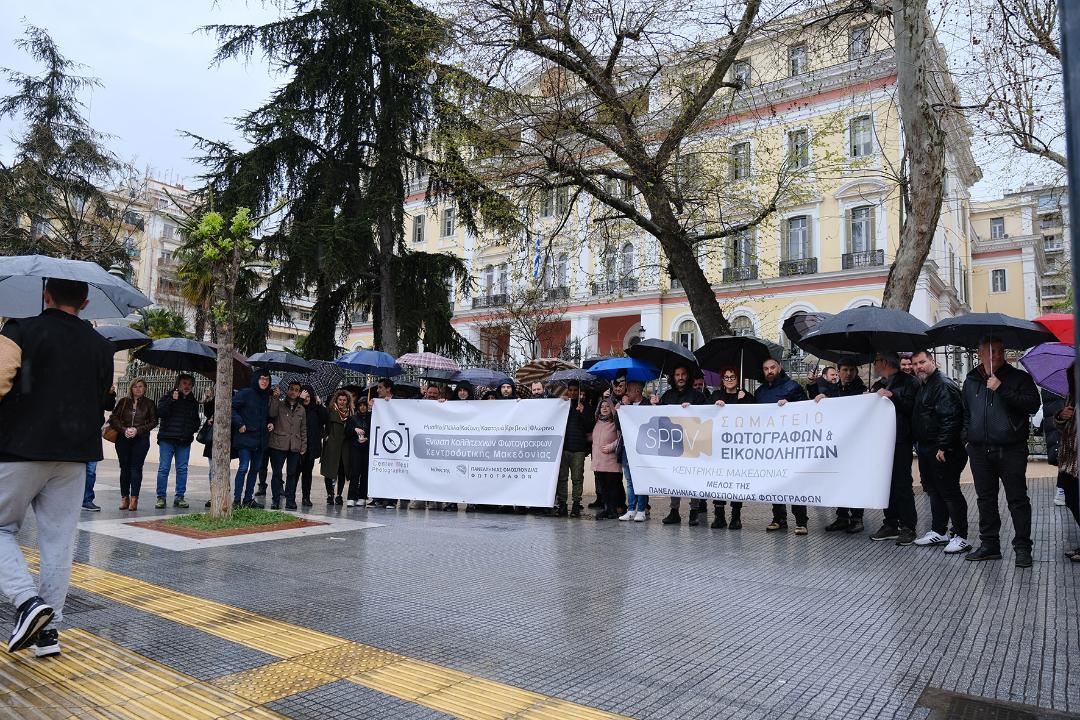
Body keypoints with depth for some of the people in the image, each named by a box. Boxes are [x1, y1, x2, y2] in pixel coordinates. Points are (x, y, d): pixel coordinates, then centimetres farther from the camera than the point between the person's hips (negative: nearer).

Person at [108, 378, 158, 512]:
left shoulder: (149, 404, 6)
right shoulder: (123, 402, 9)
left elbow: (153, 422, 2)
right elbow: (113, 418, 5)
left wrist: (138, 430, -9)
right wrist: (124, 430, -10)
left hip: (141, 439, -2)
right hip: (123, 439, 2)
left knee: (136, 468, -5)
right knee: (124, 468, 4)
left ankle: (134, 498, -4)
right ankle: (124, 497, 12)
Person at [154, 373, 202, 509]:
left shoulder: (193, 402, 17)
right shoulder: (167, 397, 4)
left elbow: (196, 420, 28)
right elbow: (160, 413, -11)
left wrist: (196, 425, 7)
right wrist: (172, 400, -17)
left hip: (184, 441, 4)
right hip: (167, 439, -4)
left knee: (182, 469, 4)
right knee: (163, 468, -4)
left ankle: (179, 497, 10)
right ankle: (161, 497, 2)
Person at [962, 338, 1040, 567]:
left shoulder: (1019, 378, 1)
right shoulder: (971, 381, 13)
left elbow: (1033, 404, -13)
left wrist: (1002, 389, -19)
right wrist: (968, 435, 9)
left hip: (1011, 450, -4)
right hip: (979, 451, 4)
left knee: (1017, 499, 0)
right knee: (985, 499, 12)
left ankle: (1022, 547, 9)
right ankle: (989, 544, 22)